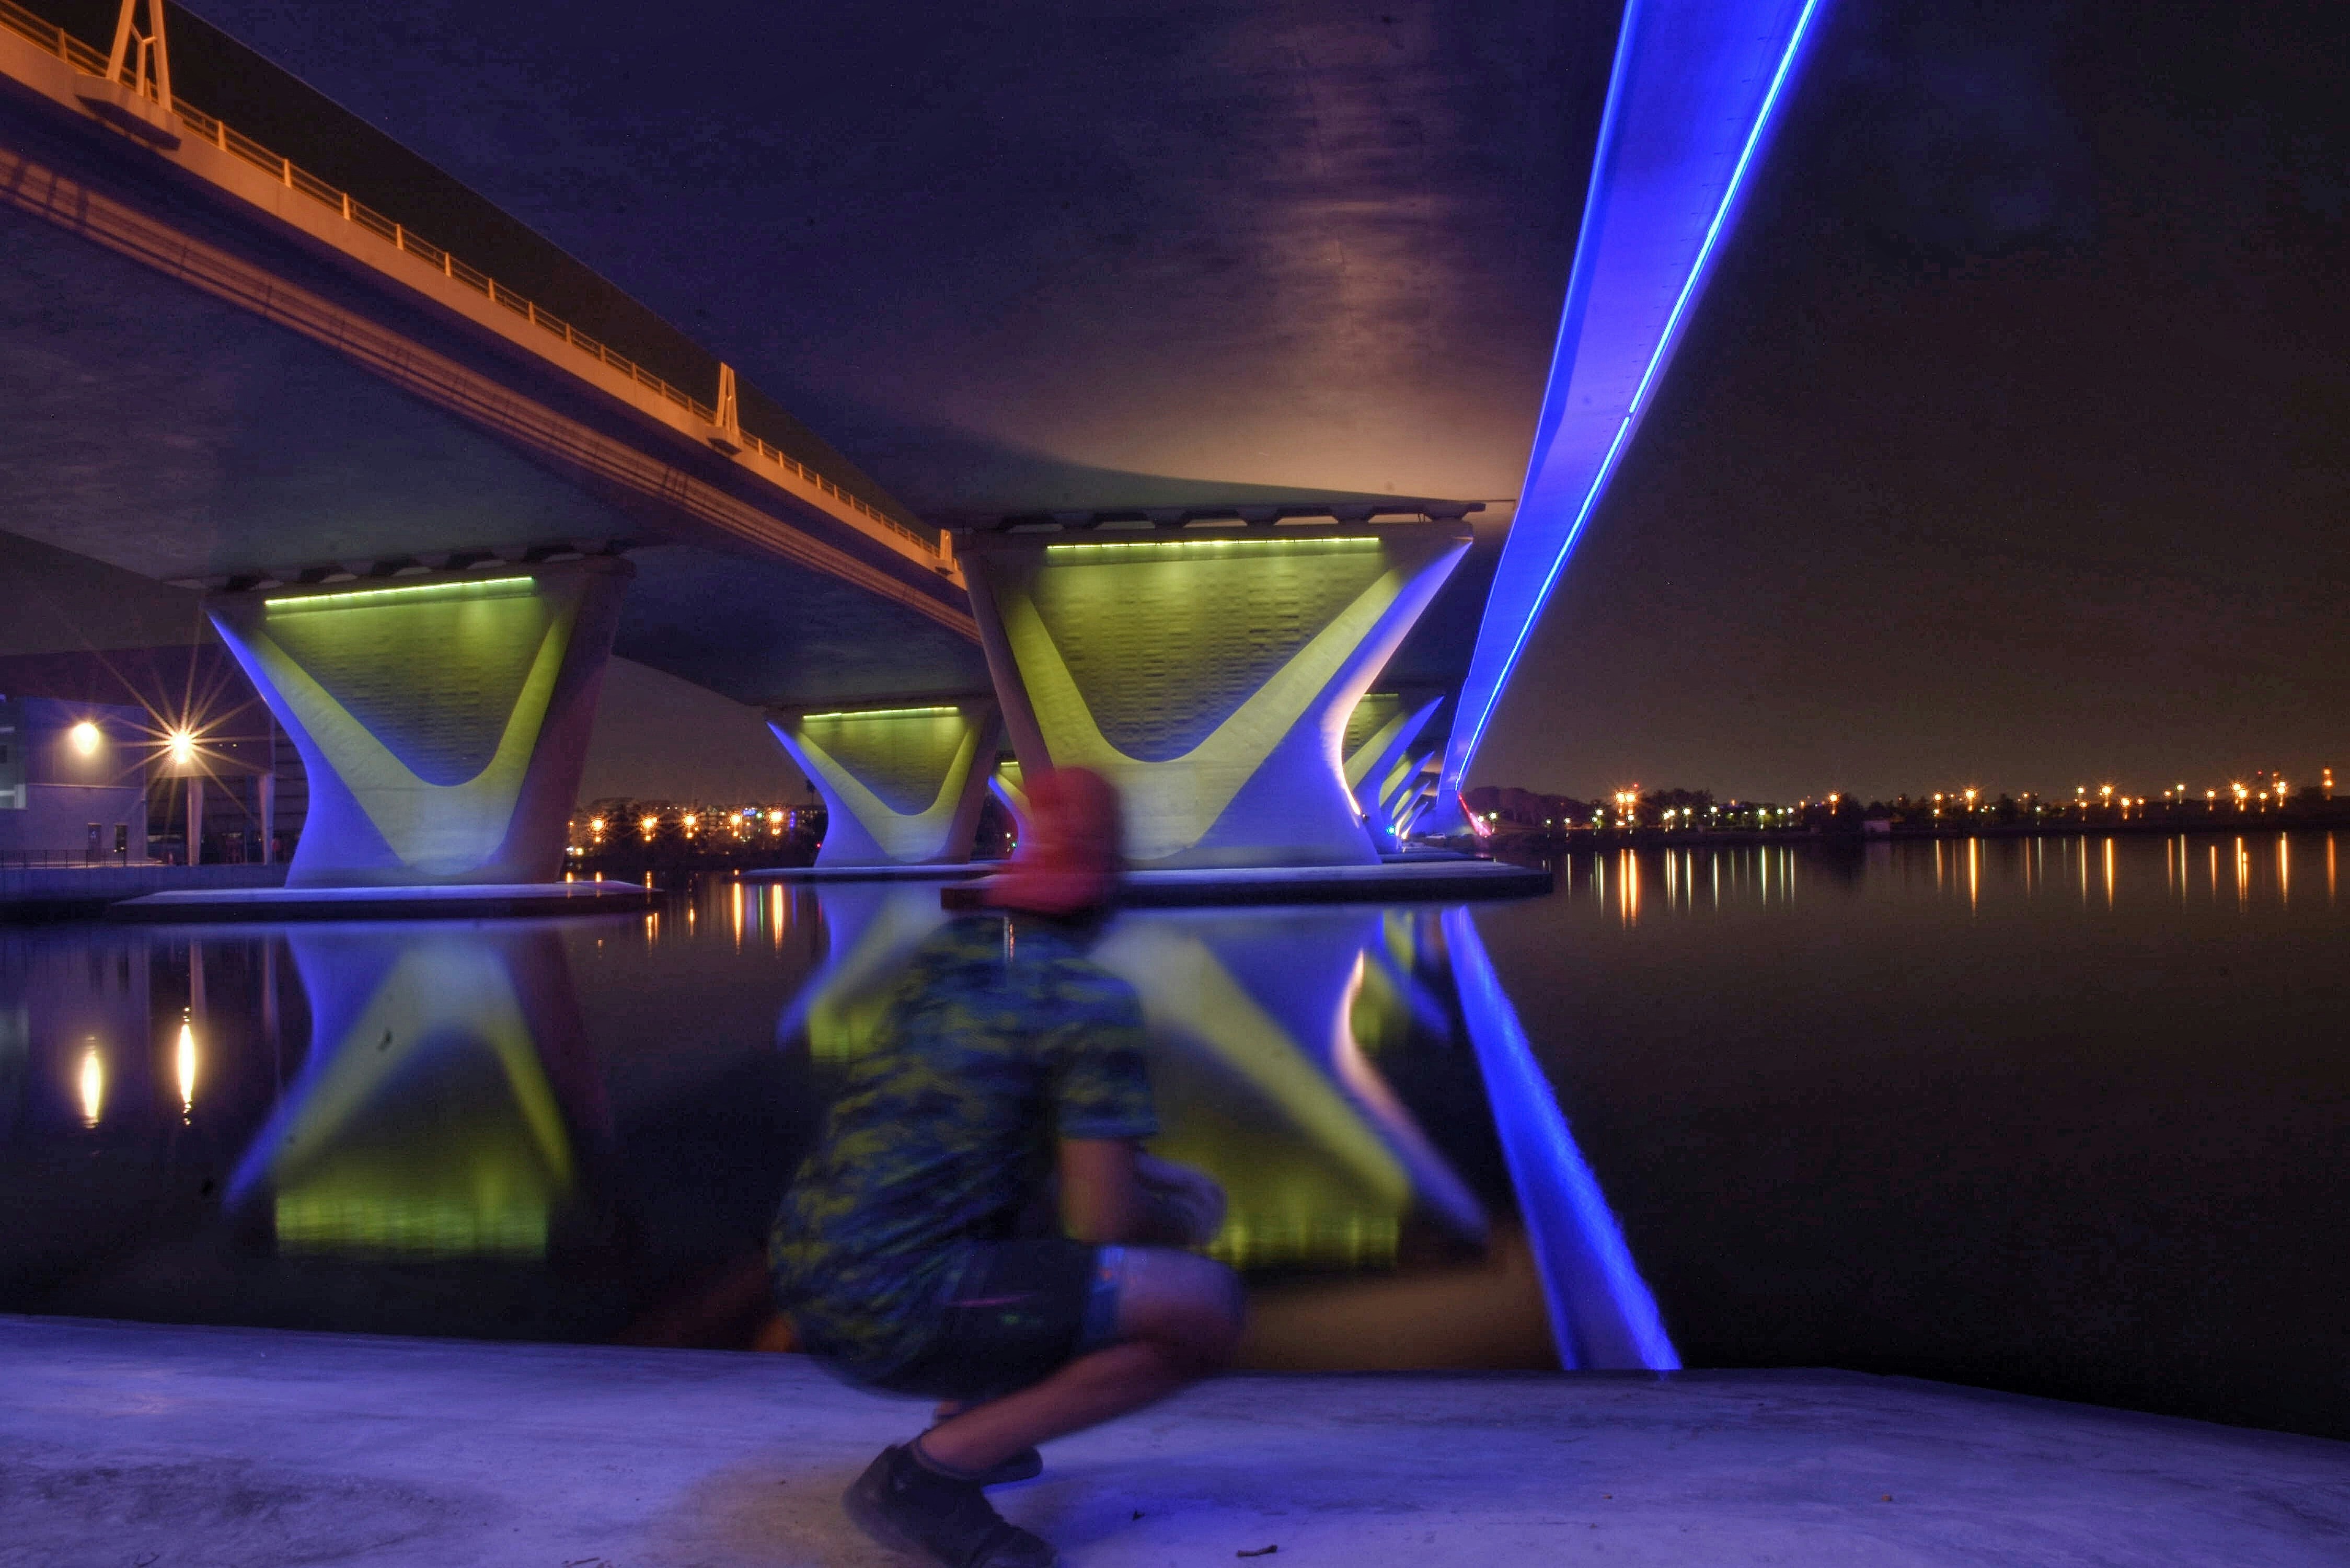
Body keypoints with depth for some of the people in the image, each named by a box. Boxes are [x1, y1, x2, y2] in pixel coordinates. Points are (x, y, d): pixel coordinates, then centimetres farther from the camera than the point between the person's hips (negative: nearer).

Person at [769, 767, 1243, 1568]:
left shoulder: (943, 954, 11)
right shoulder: (1093, 1001, -12)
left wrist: (1151, 1174, 23)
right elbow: (1104, 1223, -15)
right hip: (898, 1308, -9)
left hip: (809, 1273, 9)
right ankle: (928, 1474, -6)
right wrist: (1183, 1221, 9)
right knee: (1207, 1310, -10)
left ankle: (968, 1414, 20)